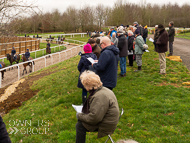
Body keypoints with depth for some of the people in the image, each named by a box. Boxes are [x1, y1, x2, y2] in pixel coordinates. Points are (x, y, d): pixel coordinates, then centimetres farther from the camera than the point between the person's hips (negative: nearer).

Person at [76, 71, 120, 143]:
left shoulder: (99, 96, -28)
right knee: (80, 119, 10)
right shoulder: (103, 90, 4)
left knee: (79, 125, -13)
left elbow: (94, 118, -28)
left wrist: (80, 116, -14)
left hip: (105, 125, -10)